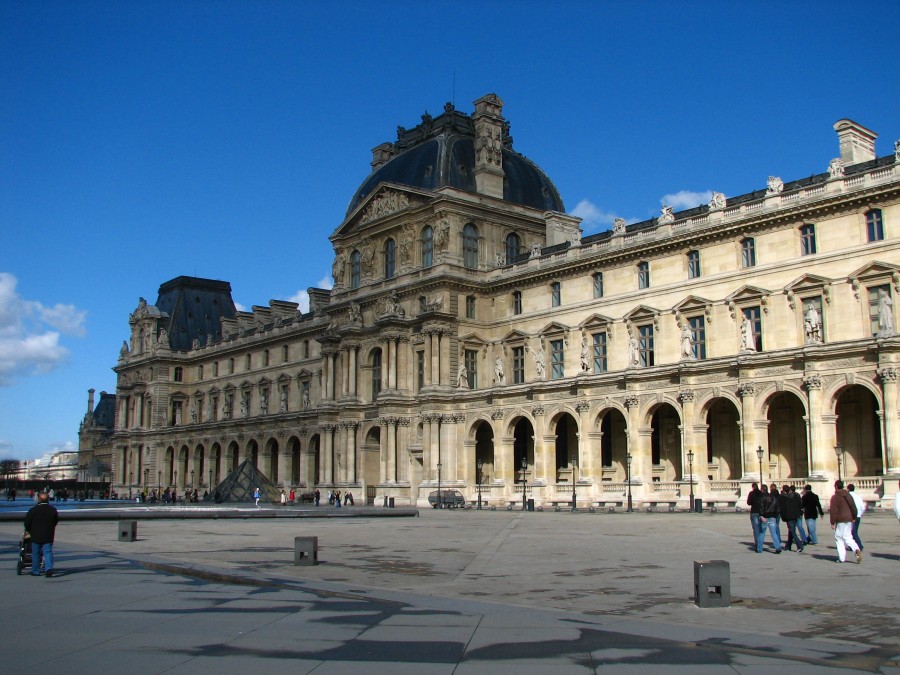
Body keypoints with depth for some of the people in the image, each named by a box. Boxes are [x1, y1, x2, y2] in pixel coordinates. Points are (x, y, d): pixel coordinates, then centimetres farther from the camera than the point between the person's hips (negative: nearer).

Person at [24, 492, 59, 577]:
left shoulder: (33, 510, -9)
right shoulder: (53, 510, 1)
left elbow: (27, 522, -3)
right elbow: (56, 521, 12)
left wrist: (28, 530, 16)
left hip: (36, 536, -2)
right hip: (48, 536, 2)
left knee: (36, 554, 10)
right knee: (48, 552, 2)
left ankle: (35, 571, 17)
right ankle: (49, 568, -17)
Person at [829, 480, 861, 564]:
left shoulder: (835, 497, -10)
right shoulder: (848, 495, 9)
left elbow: (833, 511, -13)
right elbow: (853, 507, 12)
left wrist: (832, 522, -10)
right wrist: (854, 517, 21)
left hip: (841, 520, -6)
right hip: (849, 519, 6)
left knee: (839, 538, 3)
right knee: (848, 537, 11)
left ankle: (842, 558, 2)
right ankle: (857, 550, -15)